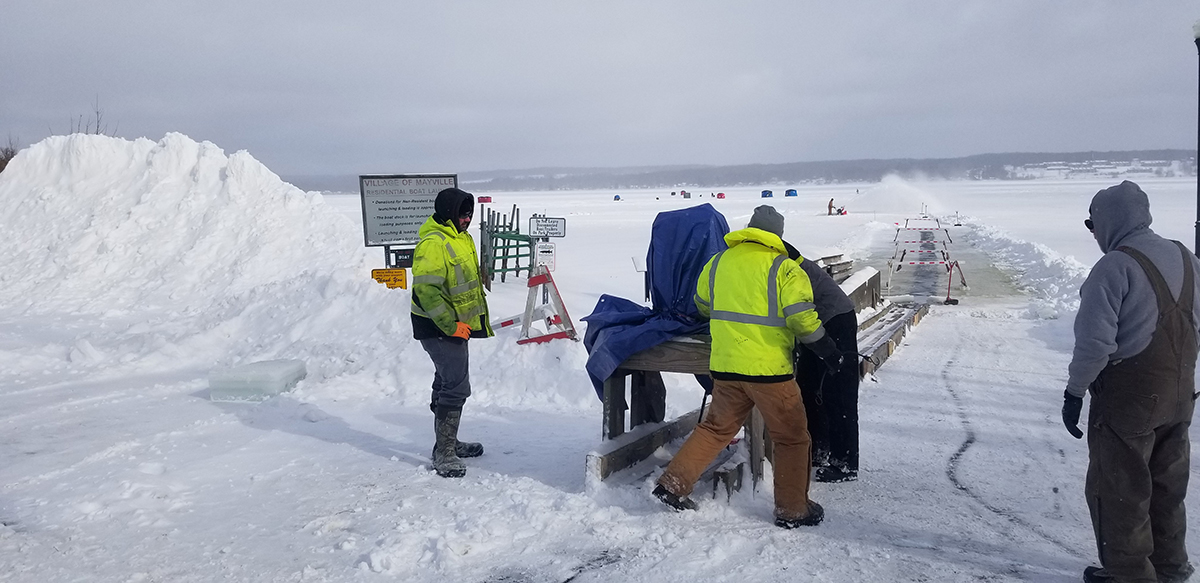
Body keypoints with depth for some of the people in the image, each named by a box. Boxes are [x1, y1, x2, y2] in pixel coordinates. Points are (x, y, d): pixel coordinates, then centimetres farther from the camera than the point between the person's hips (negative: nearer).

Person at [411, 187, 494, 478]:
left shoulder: (461, 238, 12)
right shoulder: (433, 244, -20)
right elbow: (425, 290, -27)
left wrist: (478, 320, 23)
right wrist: (451, 325, -26)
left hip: (455, 324, 10)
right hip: (439, 328, -10)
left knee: (448, 383, 19)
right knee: (456, 387, -12)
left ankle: (448, 443, 33)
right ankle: (444, 455, -4)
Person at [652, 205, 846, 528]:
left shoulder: (718, 262, 8)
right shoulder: (785, 268, -7)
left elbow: (703, 305, 20)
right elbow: (802, 317, -13)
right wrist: (829, 351, 0)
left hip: (725, 366, 5)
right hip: (769, 369, -5)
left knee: (716, 428, 21)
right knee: (791, 438, 12)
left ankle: (673, 483, 17)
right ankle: (792, 510, 18)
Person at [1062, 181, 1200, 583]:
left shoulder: (1114, 267, -19)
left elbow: (1094, 342, -22)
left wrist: (1074, 392, -12)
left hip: (1128, 399, -8)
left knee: (1117, 490, 7)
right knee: (1167, 486, 21)